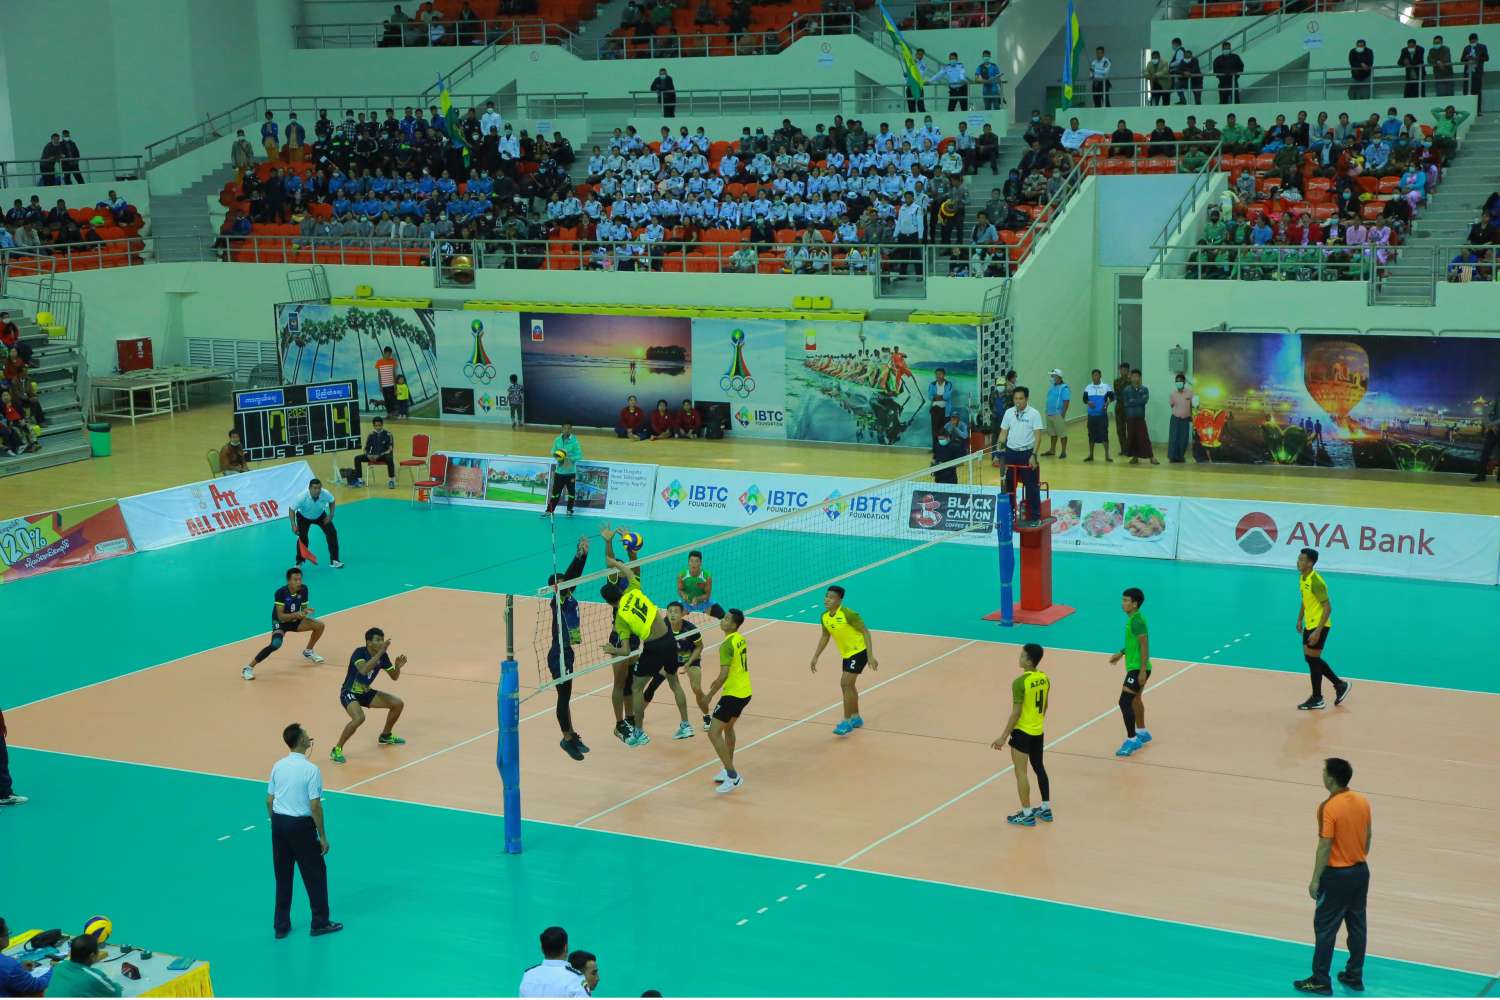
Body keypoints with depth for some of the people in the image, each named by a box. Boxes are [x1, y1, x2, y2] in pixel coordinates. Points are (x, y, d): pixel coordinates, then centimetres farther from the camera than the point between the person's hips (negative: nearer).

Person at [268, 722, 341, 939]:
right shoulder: (311, 770, -17)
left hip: (279, 823, 6)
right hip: (301, 825, -6)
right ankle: (320, 923, 15)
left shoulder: (278, 766, 1)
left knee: (282, 876, 15)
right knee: (315, 874, 9)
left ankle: (281, 925, 20)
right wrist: (323, 836, -9)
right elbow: (315, 806, -17)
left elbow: (269, 801, 6)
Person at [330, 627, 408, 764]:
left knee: (398, 704, 5)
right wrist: (380, 653, -45)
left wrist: (398, 666, -19)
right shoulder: (359, 652, -25)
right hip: (349, 693, -8)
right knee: (359, 718, -34)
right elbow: (364, 670, -44)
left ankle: (385, 736, 29)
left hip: (366, 692, 8)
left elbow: (394, 677, 3)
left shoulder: (383, 656, -6)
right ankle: (336, 750, -19)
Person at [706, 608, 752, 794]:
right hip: (745, 692, 10)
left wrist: (710, 694, -14)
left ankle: (733, 777, -10)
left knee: (714, 733, -7)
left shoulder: (727, 644, -21)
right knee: (728, 727, 27)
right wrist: (720, 681, 22)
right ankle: (728, 770, 37)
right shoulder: (741, 640, 7)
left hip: (733, 694, -10)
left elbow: (724, 674, -24)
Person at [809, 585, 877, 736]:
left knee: (846, 684, -14)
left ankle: (847, 721, -6)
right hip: (846, 654, 8)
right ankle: (856, 718, 34)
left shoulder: (848, 614, -25)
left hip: (859, 651, -8)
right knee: (849, 685, 17)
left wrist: (870, 656, -23)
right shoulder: (824, 617, -4)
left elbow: (865, 632, -19)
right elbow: (825, 636, 13)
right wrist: (815, 657, 11)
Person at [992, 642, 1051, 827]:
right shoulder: (1045, 678, 0)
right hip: (1038, 732, 8)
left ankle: (1026, 815, 8)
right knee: (1039, 768, 21)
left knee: (1021, 773, 3)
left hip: (1022, 732, -8)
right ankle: (1046, 809, 29)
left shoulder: (1020, 682, -22)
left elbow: (1016, 713, -21)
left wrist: (1004, 737, -14)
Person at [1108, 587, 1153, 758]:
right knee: (1135, 699, 25)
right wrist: (1121, 653, 26)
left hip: (1137, 669, -11)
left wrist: (1143, 671, -29)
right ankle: (1142, 733, 41)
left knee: (1125, 702, -12)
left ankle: (1131, 740, -7)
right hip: (1134, 667, 11)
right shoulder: (1133, 618, 8)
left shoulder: (1137, 621, -22)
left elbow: (1145, 645, -27)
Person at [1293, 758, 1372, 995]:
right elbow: (1368, 836, 10)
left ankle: (1321, 981, 9)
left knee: (1325, 929, 4)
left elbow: (1325, 847, -20)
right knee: (1357, 926, 16)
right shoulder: (1363, 802, 0)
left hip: (1337, 876, -7)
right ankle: (1355, 976, 25)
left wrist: (1315, 880, -13)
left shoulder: (1328, 808, -22)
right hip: (1361, 871, 7)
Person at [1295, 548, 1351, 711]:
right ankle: (1340, 685, 27)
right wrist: (1300, 620, 16)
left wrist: (1318, 631, -26)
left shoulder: (1316, 581, -23)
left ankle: (1317, 699, 12)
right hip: (1309, 625, 9)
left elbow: (1328, 608, -23)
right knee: (1312, 658, 14)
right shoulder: (1302, 578, 5)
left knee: (1312, 659, -2)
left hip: (1319, 626, -9)